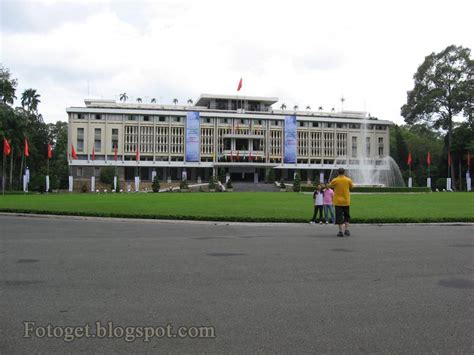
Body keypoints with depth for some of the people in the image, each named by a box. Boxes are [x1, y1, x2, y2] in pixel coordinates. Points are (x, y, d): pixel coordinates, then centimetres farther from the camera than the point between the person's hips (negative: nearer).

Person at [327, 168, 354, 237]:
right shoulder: (348, 180, -3)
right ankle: (347, 230, 11)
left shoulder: (335, 180, -7)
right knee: (346, 216, 17)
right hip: (346, 201, 2)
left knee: (339, 217, 0)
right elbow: (351, 187, 12)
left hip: (338, 201, -2)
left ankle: (341, 231, -4)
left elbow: (330, 186, 8)